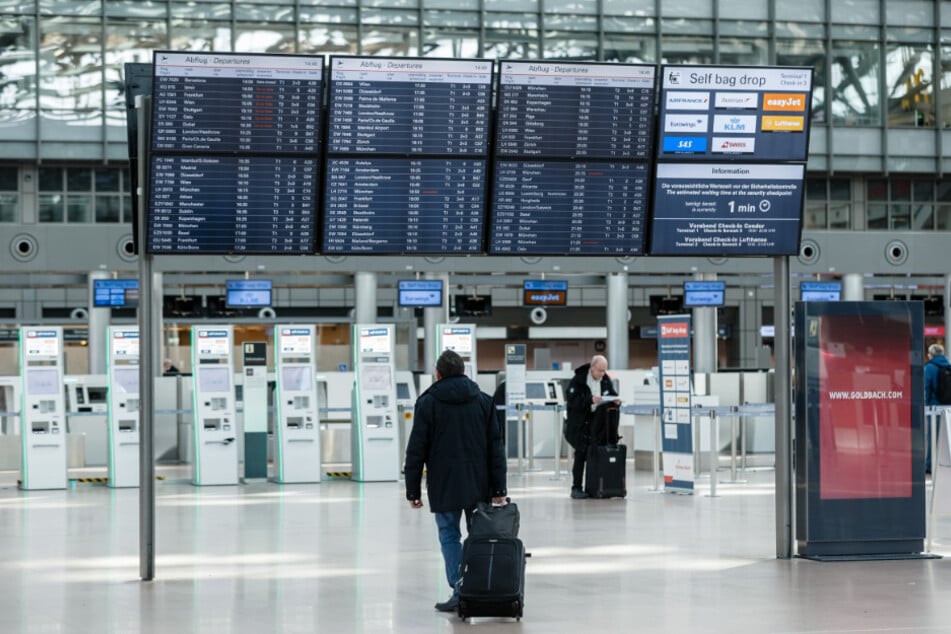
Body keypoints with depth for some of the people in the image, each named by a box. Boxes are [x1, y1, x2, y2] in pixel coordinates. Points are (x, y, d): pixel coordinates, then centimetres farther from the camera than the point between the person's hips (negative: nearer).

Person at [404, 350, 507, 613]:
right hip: (479, 485, 3)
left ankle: (460, 593, -4)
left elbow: (416, 450, -4)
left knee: (449, 537, 4)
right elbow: (496, 447, 5)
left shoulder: (427, 403, -2)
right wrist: (498, 489, 6)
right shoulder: (483, 401, 7)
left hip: (444, 486, -3)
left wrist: (413, 490, 2)